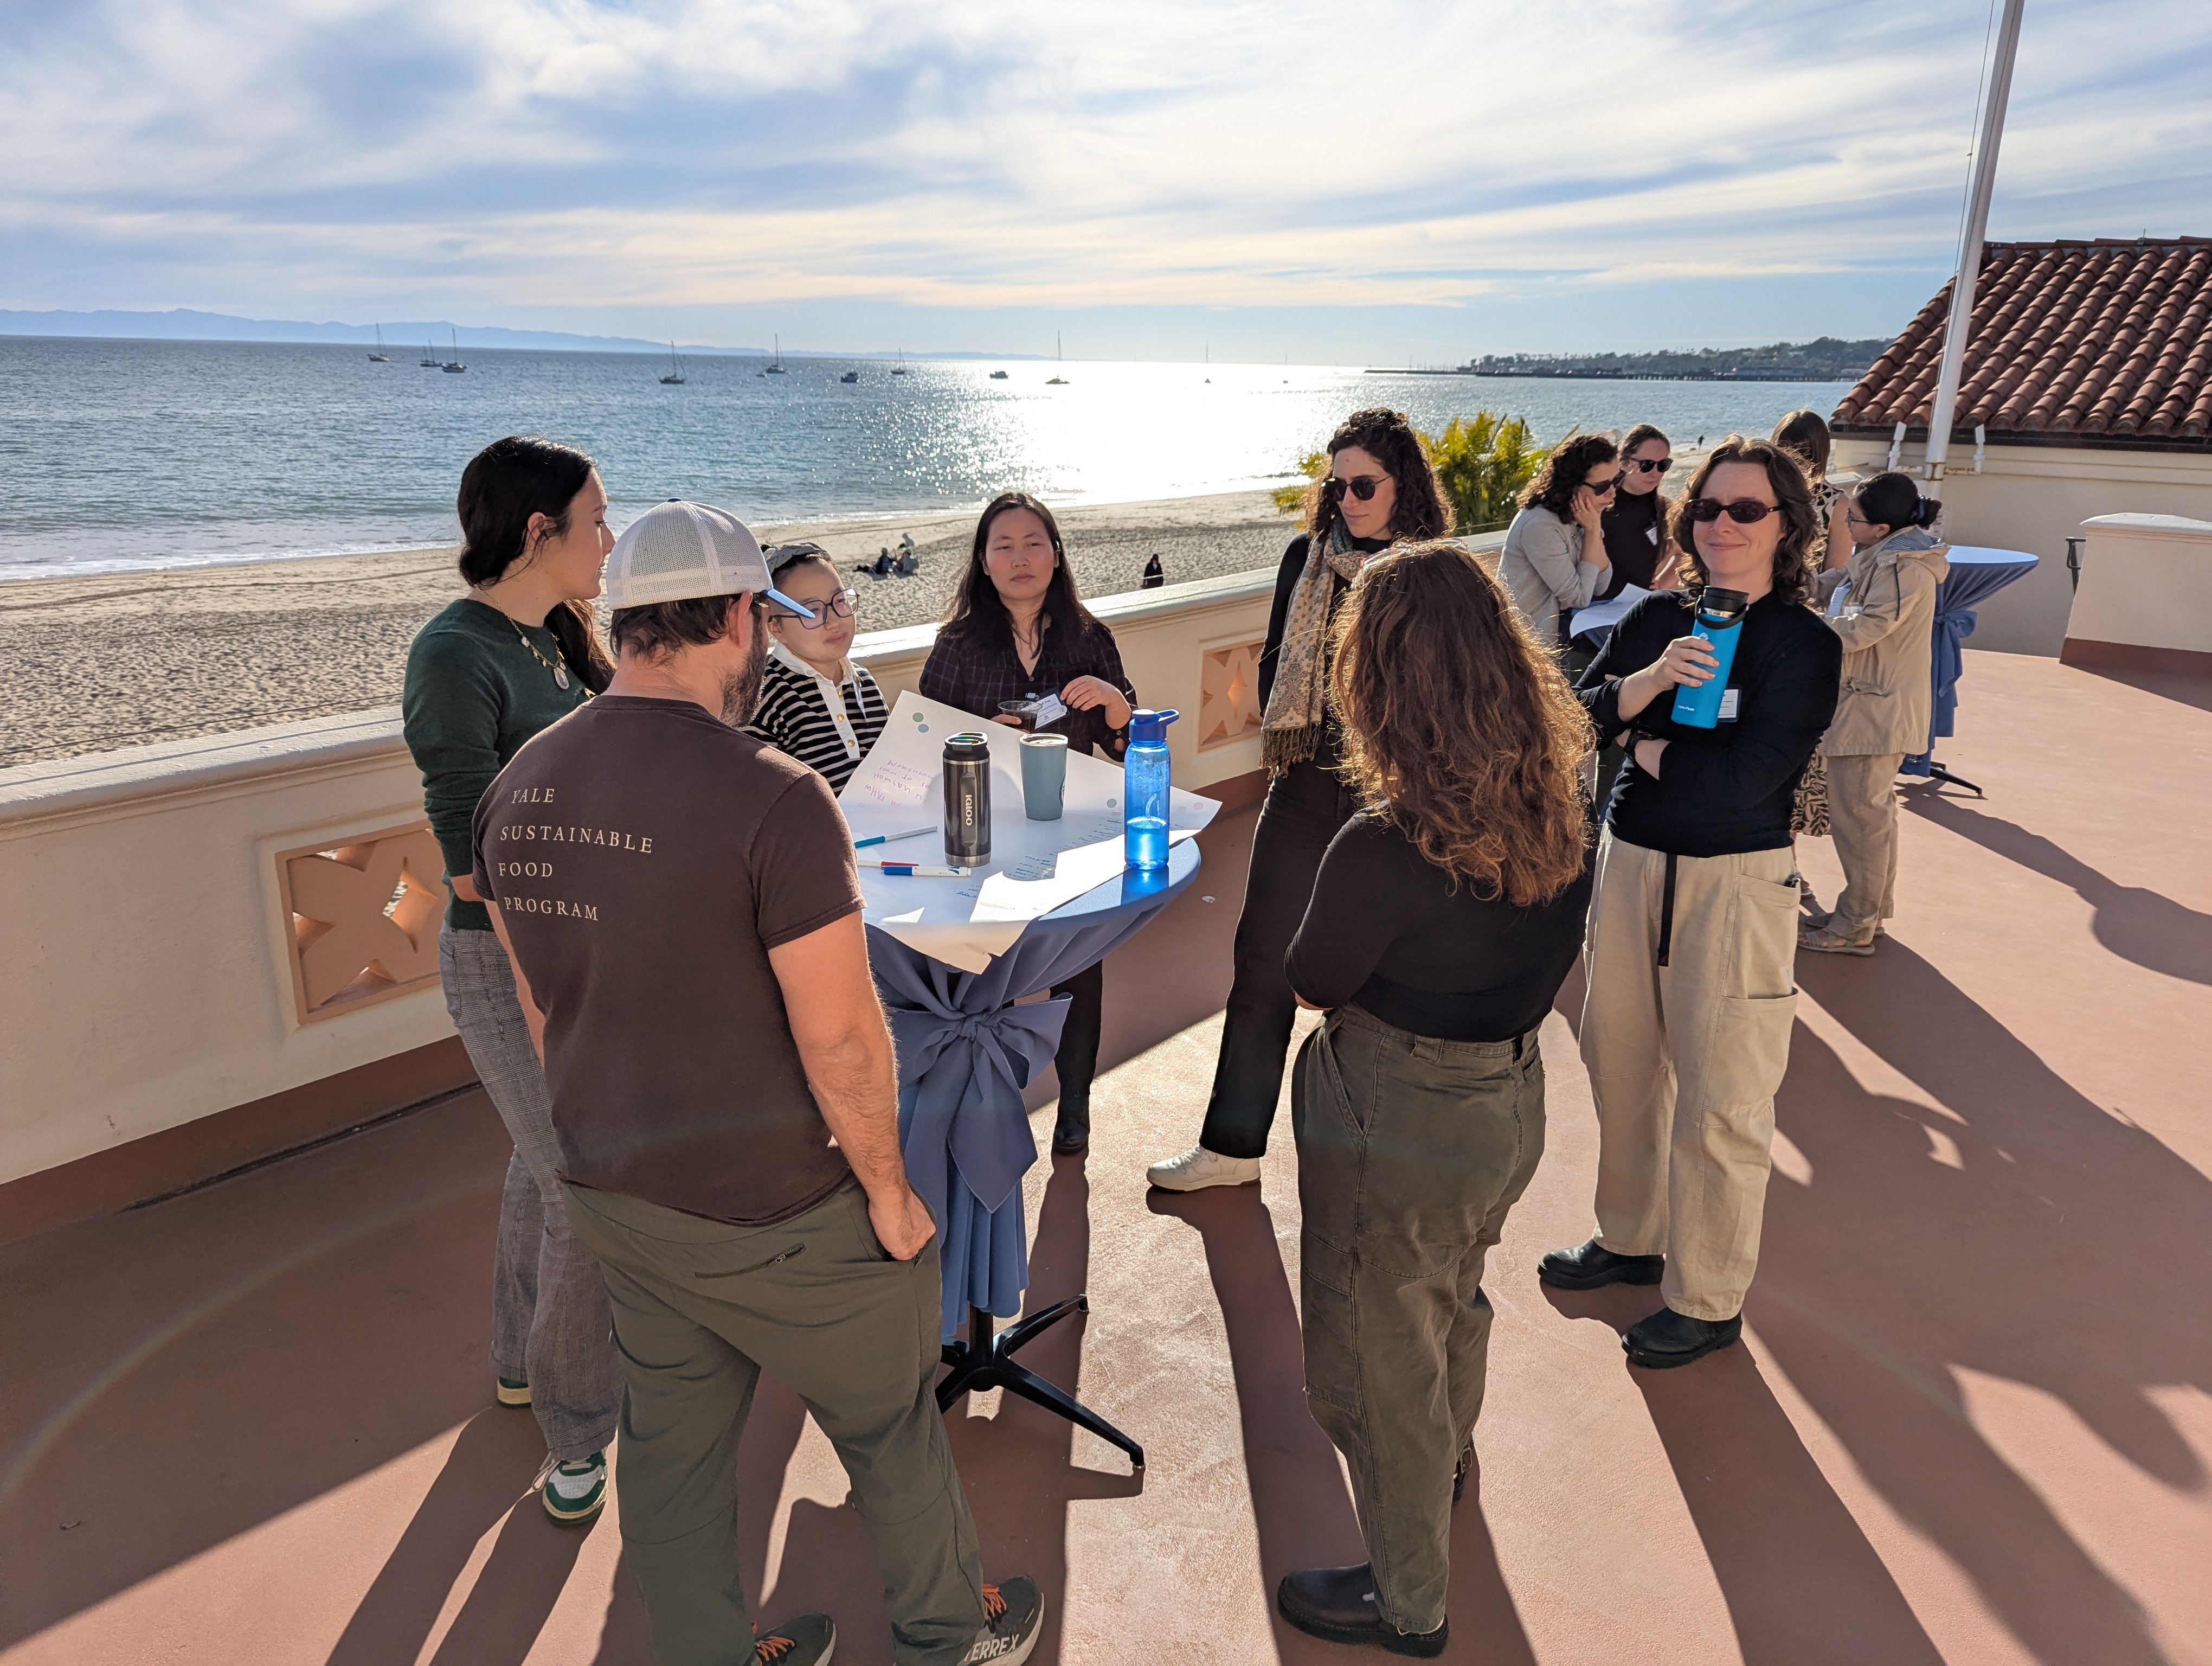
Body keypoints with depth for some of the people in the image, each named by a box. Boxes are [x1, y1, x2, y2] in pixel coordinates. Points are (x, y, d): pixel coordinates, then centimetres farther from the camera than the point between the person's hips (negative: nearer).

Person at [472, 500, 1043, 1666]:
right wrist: (887, 1186, -8)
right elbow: (841, 1041, -24)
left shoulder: (519, 788, -3)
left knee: (671, 1441, 23)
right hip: (770, 1217, -6)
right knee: (889, 1424, 18)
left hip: (609, 1197, 7)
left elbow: (541, 1008, 7)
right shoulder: (772, 796, -26)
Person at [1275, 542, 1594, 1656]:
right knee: (1452, 1304, 34)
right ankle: (1447, 1461, 62)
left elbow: (1312, 982, -14)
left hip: (1397, 1128, -7)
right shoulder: (1558, 802, -11)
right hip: (1510, 1100, 8)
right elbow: (1547, 956, 3)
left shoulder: (1385, 845, -32)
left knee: (1373, 1364, 16)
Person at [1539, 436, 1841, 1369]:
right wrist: (1649, 679, -23)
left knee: (1719, 1101, 2)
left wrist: (1654, 752, -5)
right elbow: (1580, 717, -6)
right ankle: (1631, 1241, 40)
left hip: (1737, 880, -5)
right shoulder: (1657, 618, 5)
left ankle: (1707, 1302, 21)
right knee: (1620, 1065, 18)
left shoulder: (1806, 644, -9)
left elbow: (1747, 777, -19)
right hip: (1631, 860, 5)